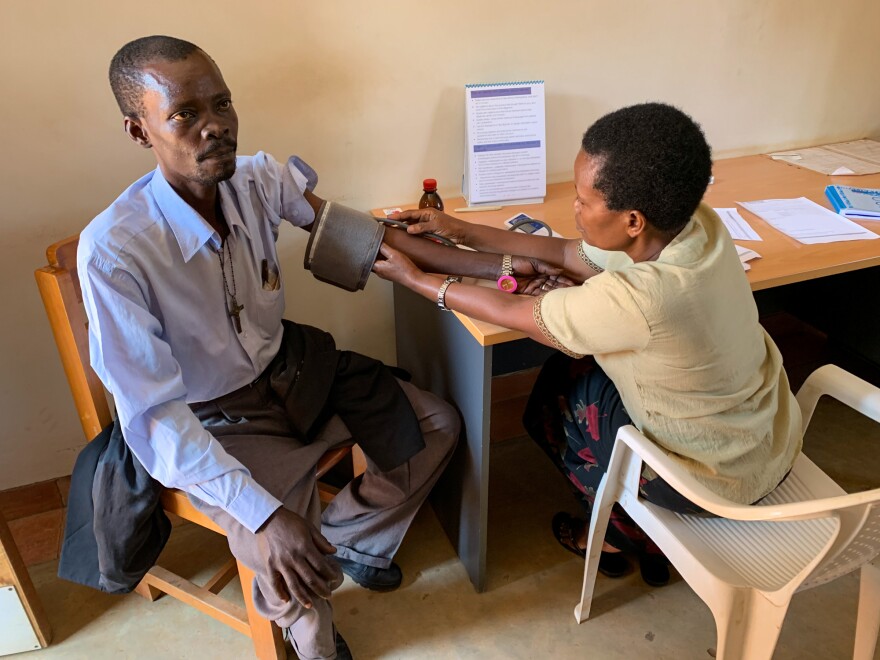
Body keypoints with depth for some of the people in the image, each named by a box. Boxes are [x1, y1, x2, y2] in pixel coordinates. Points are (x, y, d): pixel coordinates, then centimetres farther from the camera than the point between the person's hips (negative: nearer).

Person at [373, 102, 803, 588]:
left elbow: (510, 312, -22)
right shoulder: (692, 222, -15)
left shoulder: (637, 299, -38)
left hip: (725, 477, -7)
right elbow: (570, 255, -3)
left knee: (553, 399, 8)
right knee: (576, 361, 15)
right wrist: (461, 231, -2)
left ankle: (626, 536, 31)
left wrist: (413, 278, -8)